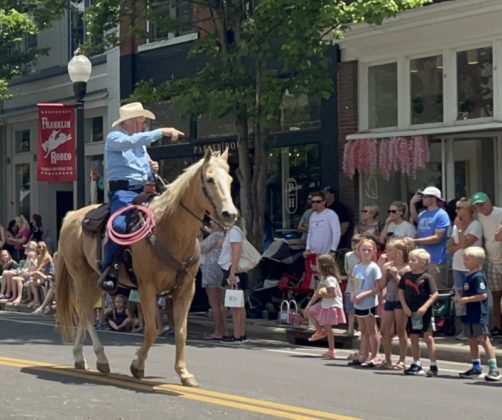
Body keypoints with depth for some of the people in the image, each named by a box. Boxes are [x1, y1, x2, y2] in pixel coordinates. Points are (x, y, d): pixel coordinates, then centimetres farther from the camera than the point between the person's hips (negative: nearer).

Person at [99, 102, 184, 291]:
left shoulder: (141, 144, 24)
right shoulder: (114, 138, 1)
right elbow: (132, 141, -22)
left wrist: (153, 169, 7)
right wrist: (162, 132, -23)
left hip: (144, 191, 8)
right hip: (123, 191, -8)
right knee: (119, 225, -34)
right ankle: (108, 271, -24)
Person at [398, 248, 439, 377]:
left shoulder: (426, 277, -10)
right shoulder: (406, 276, 5)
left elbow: (435, 294, -11)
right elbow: (401, 291, 10)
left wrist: (425, 306, -19)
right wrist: (405, 306, -3)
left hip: (424, 312, -6)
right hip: (410, 312, 6)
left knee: (428, 337, -5)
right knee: (413, 338, 11)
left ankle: (433, 366, -2)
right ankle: (416, 365, 21)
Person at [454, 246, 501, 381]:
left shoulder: (478, 277, -16)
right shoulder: (468, 276, 13)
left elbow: (483, 295, -23)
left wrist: (466, 299, -21)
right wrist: (460, 298, 6)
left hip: (479, 315, -10)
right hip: (469, 315, 10)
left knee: (484, 340, -8)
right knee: (472, 340, 15)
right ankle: (476, 368, 25)